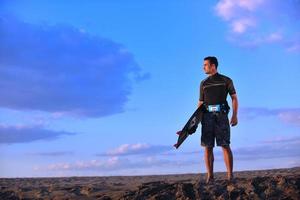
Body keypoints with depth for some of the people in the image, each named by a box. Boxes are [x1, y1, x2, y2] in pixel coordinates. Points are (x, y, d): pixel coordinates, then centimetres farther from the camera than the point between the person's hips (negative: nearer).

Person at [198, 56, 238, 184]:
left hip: (221, 115, -3)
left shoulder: (226, 80, 8)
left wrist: (235, 115, -8)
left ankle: (230, 176, -5)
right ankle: (210, 176, 1)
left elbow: (234, 98, 5)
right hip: (207, 116, 3)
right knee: (207, 147, -3)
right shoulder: (203, 83, 17)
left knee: (225, 145, -9)